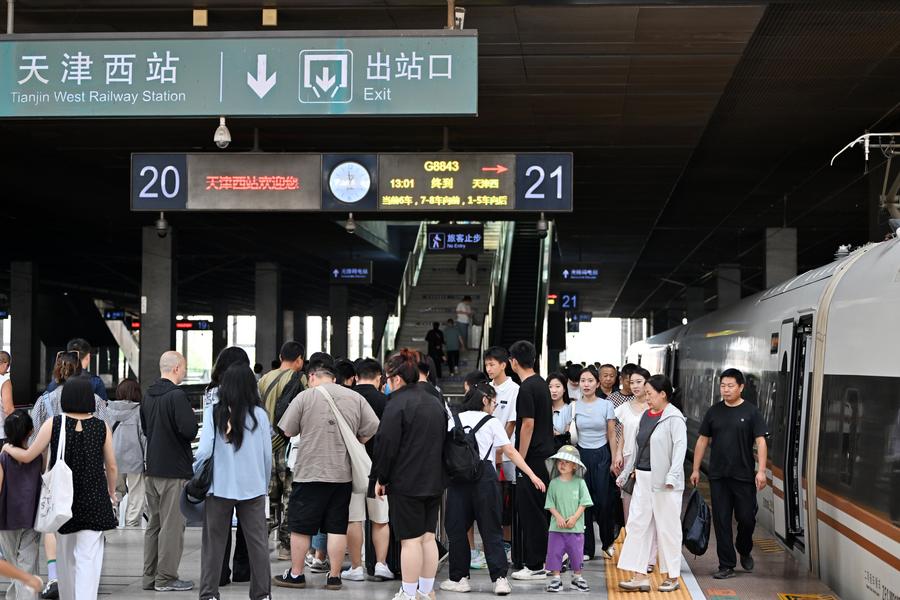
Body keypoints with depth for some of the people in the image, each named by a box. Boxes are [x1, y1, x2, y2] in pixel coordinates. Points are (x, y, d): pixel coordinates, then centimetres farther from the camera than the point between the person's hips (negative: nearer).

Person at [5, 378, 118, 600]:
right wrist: (112, 492, 20)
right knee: (88, 558, -3)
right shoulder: (102, 427, -4)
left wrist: (8, 448, 14)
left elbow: (27, 456, -6)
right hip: (94, 502, -1)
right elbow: (111, 467, 2)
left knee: (66, 556, 18)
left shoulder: (54, 424, -6)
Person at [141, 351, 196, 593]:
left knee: (153, 523, 14)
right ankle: (166, 578, 1)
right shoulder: (177, 395, -16)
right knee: (172, 525, -2)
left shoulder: (147, 396, 11)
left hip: (152, 469, 8)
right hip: (174, 470, -8)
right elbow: (189, 430, -22)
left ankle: (150, 576, 19)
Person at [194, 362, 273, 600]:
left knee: (214, 542, 8)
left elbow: (205, 449, -12)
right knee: (258, 542, 8)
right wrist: (265, 486, 15)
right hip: (253, 486, 1)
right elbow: (267, 455, 2)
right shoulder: (259, 414, -2)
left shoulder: (213, 411, -5)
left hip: (220, 485, -1)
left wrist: (195, 475, 4)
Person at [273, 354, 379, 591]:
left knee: (301, 526, 9)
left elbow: (288, 431, -1)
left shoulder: (304, 397, -5)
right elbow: (372, 430, 2)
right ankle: (334, 577, 11)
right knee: (337, 527, 8)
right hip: (343, 474, 3)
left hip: (310, 472, -3)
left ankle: (296, 574, 17)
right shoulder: (356, 398, 3)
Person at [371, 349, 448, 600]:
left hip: (406, 482, -7)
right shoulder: (436, 403, 12)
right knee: (428, 537, 12)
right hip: (434, 481, 8)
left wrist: (381, 478, -3)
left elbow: (387, 445, -13)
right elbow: (445, 439, 19)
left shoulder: (397, 404, -13)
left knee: (410, 539, -3)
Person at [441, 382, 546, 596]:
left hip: (458, 477, 2)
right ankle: (500, 578, -4)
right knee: (491, 530, 3)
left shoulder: (452, 422, 11)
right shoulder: (492, 423, 4)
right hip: (484, 478, -2)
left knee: (457, 529, 10)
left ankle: (459, 578, 13)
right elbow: (511, 452, -1)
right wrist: (532, 475, 0)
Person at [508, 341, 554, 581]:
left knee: (530, 511, -4)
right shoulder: (541, 383, 12)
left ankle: (535, 566, -1)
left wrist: (521, 459, -14)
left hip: (532, 458, -9)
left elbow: (528, 424, -19)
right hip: (545, 454, 9)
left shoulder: (527, 388, -16)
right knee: (537, 511, 14)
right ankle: (538, 560, 20)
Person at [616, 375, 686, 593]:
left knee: (667, 528, 2)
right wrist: (626, 472, 23)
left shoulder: (674, 418, -11)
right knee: (636, 524, 3)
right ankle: (639, 576, 6)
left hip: (664, 482, -8)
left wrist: (672, 476, -27)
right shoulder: (646, 415, 13)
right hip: (643, 478, 8)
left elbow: (680, 447, -19)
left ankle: (672, 577, 15)